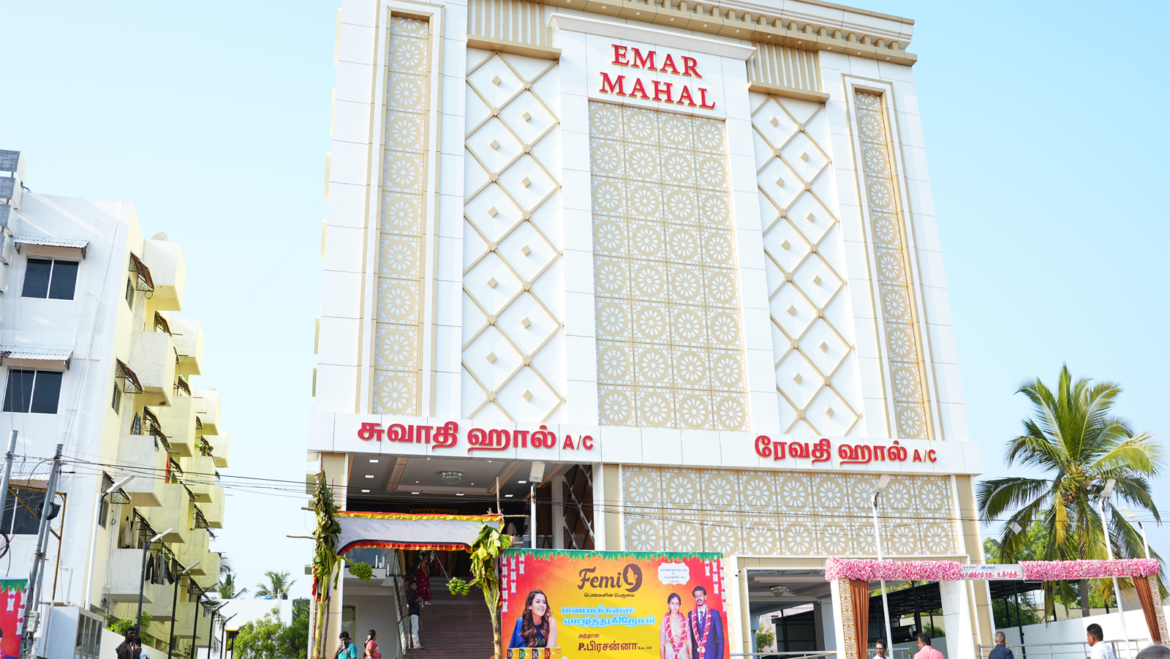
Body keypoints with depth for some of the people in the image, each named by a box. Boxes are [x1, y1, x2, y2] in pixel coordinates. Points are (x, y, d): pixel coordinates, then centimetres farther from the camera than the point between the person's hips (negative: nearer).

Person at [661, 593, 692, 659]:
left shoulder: (685, 620, 2)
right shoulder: (665, 620, -2)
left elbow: (688, 639, 5)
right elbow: (662, 641, 2)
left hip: (683, 653, 1)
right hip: (670, 653, -1)